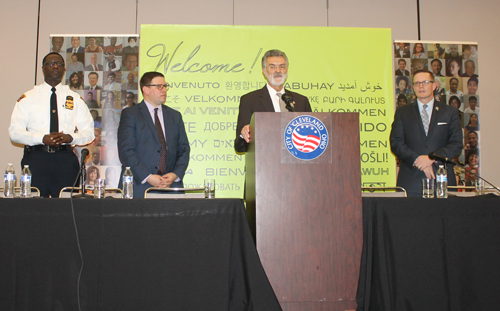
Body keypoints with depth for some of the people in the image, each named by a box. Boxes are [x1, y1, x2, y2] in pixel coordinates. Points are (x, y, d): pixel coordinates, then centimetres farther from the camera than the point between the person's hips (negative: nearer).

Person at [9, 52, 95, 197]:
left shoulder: (76, 99, 13)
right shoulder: (28, 98, 9)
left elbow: (89, 132, 8)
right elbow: (15, 132, 2)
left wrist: (69, 137, -12)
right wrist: (42, 139, -14)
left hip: (66, 159, 1)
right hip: (36, 158, 0)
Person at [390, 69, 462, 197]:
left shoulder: (450, 112, 12)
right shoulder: (402, 113, 12)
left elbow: (457, 144, 4)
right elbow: (396, 143, 3)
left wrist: (432, 158, -11)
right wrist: (416, 160, -12)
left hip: (442, 178, 0)